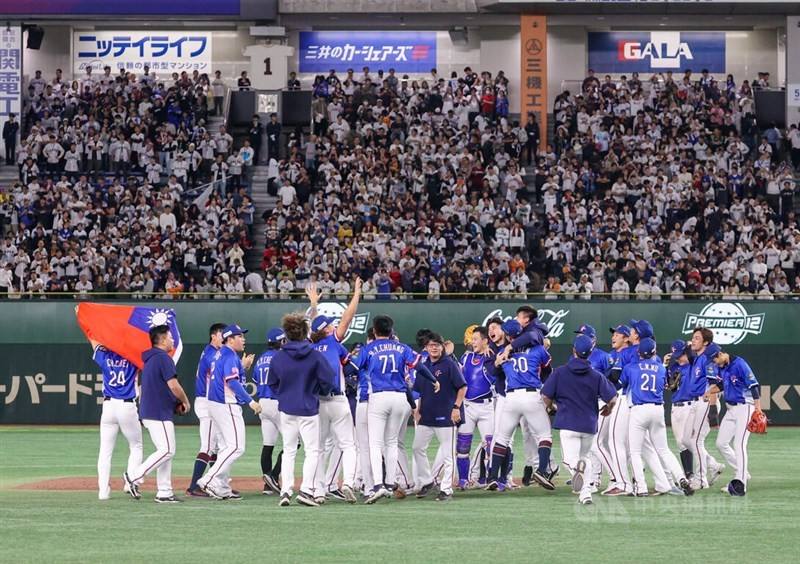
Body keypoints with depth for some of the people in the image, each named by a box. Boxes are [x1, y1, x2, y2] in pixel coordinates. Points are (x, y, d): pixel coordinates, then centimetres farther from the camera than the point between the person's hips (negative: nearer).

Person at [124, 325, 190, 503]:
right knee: (167, 450, -9)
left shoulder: (150, 359, 18)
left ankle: (164, 493, 9)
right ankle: (134, 476, -10)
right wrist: (185, 401, 0)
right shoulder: (163, 357, -12)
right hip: (159, 414, -10)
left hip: (149, 412, 10)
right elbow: (173, 385, -18)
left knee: (165, 451, 11)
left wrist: (176, 403, 15)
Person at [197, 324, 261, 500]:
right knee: (236, 447, -11)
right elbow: (233, 382, -25)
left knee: (228, 446, 16)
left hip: (215, 404, 11)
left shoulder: (220, 354, 16)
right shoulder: (230, 356, -14)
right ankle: (210, 481, -15)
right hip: (227, 406, -11)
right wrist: (250, 401, -27)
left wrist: (244, 366, 14)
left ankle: (222, 488, 16)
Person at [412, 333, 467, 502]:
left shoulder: (449, 364, -7)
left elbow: (462, 387, -8)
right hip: (426, 416, 7)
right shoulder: (424, 366, 12)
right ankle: (427, 481, 22)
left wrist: (456, 407, -14)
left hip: (446, 416, -7)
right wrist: (418, 410, 9)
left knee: (446, 453, -4)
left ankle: (446, 489, 1)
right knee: (418, 447, 7)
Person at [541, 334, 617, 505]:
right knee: (587, 457, 21)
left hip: (568, 423, -2)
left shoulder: (560, 372, -4)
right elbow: (612, 399, -6)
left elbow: (546, 396, -4)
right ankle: (586, 492, 6)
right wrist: (608, 408, 18)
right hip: (589, 425, 2)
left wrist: (551, 406, 19)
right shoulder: (596, 376, -2)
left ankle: (577, 465, -37)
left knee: (570, 459, 0)